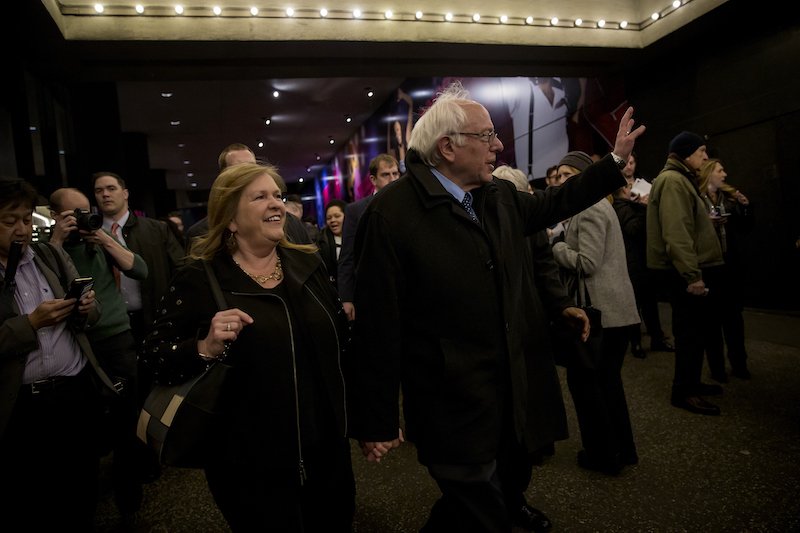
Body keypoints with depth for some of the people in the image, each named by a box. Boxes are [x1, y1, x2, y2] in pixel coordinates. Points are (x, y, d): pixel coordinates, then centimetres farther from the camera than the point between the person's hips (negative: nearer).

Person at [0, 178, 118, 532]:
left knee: (82, 487, 16)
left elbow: (89, 315, 9)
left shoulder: (52, 256, 4)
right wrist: (31, 322, -19)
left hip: (79, 390, 3)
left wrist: (86, 307, -12)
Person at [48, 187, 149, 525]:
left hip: (117, 341, 1)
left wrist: (105, 239, -9)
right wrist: (56, 241, -12)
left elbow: (141, 271, -2)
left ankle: (129, 501, 19)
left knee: (124, 422, 3)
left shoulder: (102, 242, 8)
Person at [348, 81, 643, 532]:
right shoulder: (393, 212, -19)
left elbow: (552, 204, 25)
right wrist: (376, 423, -14)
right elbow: (378, 325, -19)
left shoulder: (500, 197, 4)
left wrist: (616, 161, 24)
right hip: (450, 410, -7)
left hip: (506, 397, 7)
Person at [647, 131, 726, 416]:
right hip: (684, 271, -11)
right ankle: (683, 392, 6)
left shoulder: (681, 179, 20)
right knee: (690, 329, -4)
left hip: (690, 268, 11)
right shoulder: (672, 180, -14)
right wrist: (692, 274, -26)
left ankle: (691, 382, 28)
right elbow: (675, 233, -24)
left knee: (695, 328, 16)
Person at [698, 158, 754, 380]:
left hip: (730, 264, 5)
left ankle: (739, 363, 23)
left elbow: (746, 227, 14)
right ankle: (717, 366, 13)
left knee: (734, 313, 10)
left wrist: (746, 206, 1)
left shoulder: (730, 198, 11)